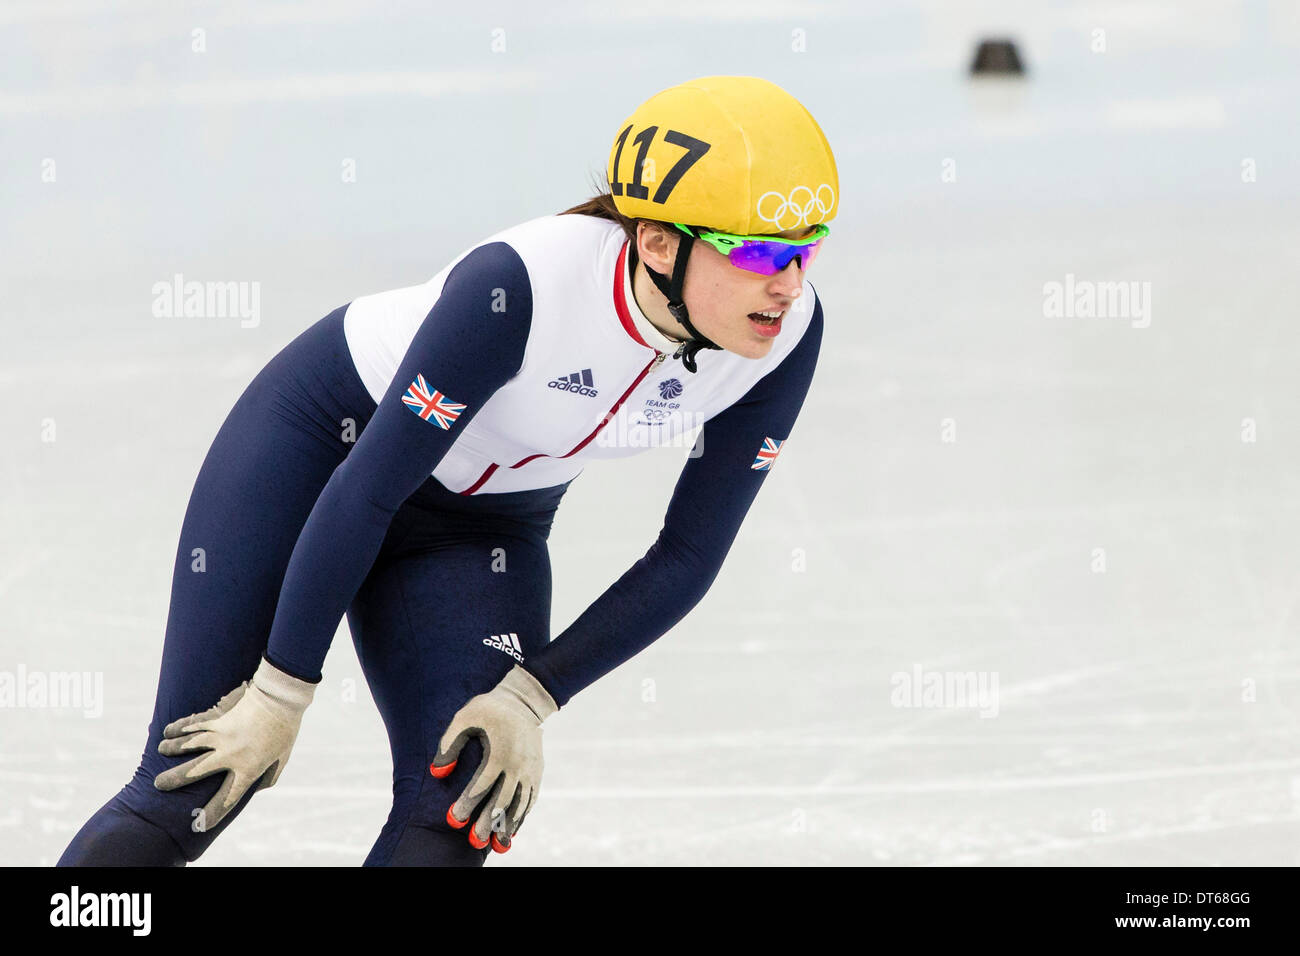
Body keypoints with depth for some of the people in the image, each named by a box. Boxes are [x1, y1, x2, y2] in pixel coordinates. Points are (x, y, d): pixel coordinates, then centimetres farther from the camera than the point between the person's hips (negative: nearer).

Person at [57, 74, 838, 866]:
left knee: (457, 817, -16)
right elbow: (368, 487, -27)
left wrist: (532, 698, -16)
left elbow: (690, 556, -11)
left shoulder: (786, 333, -22)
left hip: (481, 530, 4)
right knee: (188, 796, -9)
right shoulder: (519, 287, -36)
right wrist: (282, 693, -21)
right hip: (321, 440, -4)